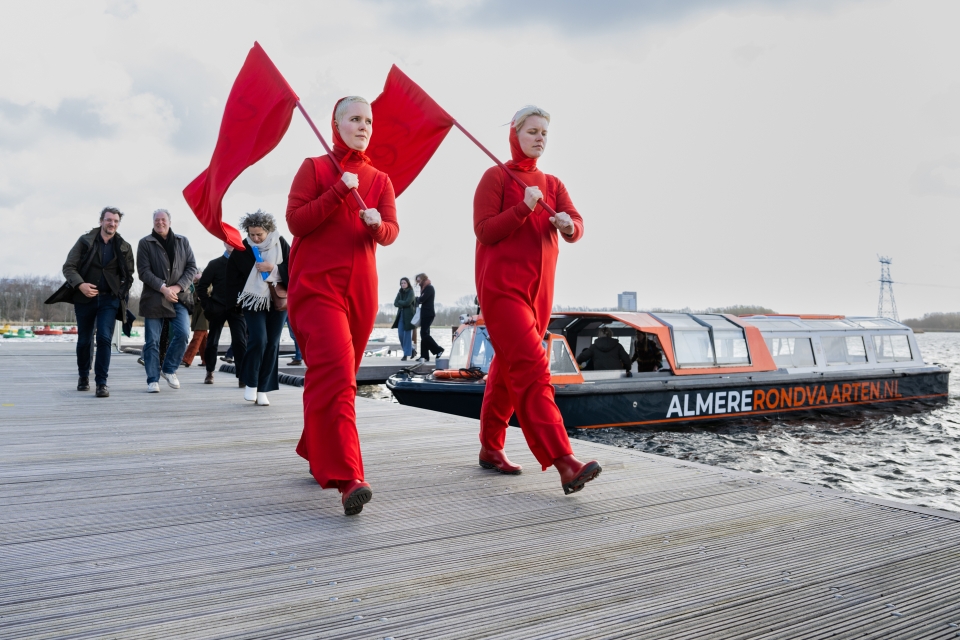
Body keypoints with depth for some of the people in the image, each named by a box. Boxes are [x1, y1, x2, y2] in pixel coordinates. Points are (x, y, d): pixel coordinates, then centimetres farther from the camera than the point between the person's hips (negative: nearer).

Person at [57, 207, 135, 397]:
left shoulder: (124, 247, 4)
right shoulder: (85, 241, 1)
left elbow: (129, 275, 11)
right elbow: (69, 267, -2)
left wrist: (122, 295, 0)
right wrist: (80, 285, -18)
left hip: (110, 299, 0)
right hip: (84, 298, 1)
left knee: (104, 338, -14)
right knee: (84, 340, 11)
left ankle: (102, 382, -9)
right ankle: (83, 377, 32)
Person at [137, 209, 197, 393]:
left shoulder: (183, 242, 10)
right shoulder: (145, 243, 2)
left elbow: (191, 267, 5)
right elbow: (144, 272, -5)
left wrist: (177, 287, -9)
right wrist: (163, 288, -17)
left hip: (179, 297, 2)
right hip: (154, 298, -2)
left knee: (182, 333, -11)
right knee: (152, 341, -1)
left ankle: (169, 369, 11)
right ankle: (153, 380, 7)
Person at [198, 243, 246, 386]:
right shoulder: (215, 264, 4)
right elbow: (201, 287, 5)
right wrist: (207, 306, -4)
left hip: (237, 309, -1)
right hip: (218, 309, 1)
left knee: (240, 341, -10)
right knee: (212, 342, 10)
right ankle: (209, 372, 26)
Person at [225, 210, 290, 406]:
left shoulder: (280, 244, -5)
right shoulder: (242, 249, -3)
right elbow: (232, 279, 6)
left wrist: (273, 268, -19)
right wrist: (242, 296, 0)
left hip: (278, 301, 1)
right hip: (253, 302, -1)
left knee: (272, 344, 1)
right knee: (258, 339, -15)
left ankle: (263, 389, 9)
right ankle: (251, 383, 5)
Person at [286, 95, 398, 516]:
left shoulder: (380, 180, 15)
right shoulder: (314, 168, 5)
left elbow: (391, 232, 4)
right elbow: (295, 221, -6)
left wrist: (377, 225, -19)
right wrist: (339, 191, -14)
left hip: (361, 291, 5)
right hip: (317, 286, -5)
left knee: (338, 376, 11)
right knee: (336, 371, -20)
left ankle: (316, 454, 30)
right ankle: (347, 479, -24)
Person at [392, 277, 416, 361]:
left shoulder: (411, 292, -5)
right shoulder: (400, 292, 13)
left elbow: (407, 302, -18)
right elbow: (395, 303, 3)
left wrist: (400, 302, -3)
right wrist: (404, 304, -12)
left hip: (408, 316, -6)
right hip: (401, 315, 6)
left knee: (407, 334, -7)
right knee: (400, 334, 1)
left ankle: (406, 354, -3)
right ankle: (412, 351, 16)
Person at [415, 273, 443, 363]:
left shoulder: (429, 288, -10)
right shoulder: (425, 288, 21)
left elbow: (421, 300, -18)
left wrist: (417, 298, 1)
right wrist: (419, 299, -3)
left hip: (428, 314, -10)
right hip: (425, 313, 10)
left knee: (424, 334, -13)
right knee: (424, 334, 6)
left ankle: (438, 349, -6)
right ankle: (425, 356, 5)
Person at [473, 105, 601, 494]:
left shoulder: (552, 185, 16)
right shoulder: (495, 177, 0)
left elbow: (576, 228, 2)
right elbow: (484, 231, -9)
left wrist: (568, 225, -20)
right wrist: (524, 207, -19)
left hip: (538, 290, 7)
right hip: (501, 286, -6)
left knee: (508, 368, 13)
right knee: (531, 369, -17)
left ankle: (490, 448, 25)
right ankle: (564, 464, -25)